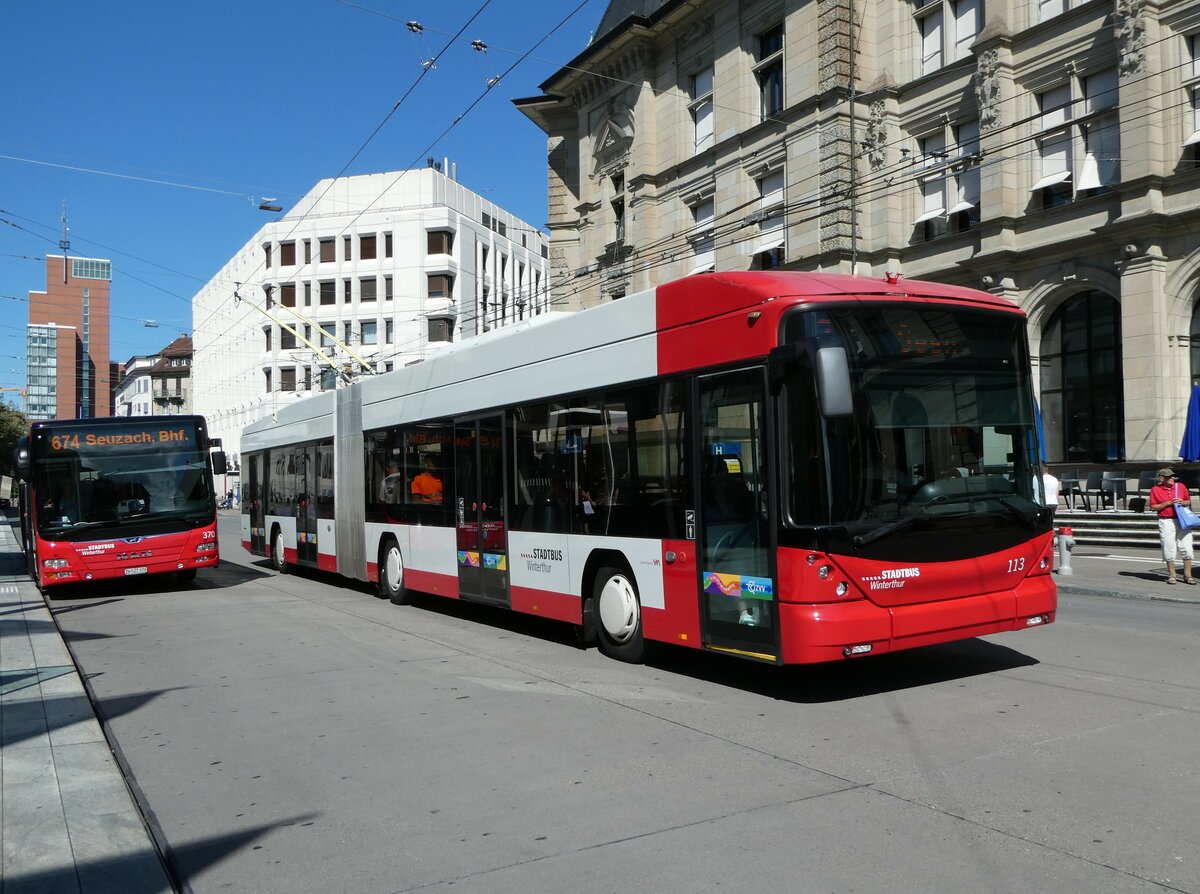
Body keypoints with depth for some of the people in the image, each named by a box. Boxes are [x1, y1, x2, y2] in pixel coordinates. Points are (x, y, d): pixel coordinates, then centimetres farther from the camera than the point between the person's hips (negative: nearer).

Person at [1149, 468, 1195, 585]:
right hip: (1166, 522, -2)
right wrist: (1168, 503, -12)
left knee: (1186, 548, 1)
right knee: (1169, 549, 1)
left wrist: (1183, 502, -6)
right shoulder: (1155, 489, 0)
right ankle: (1171, 575, 12)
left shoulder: (1181, 486, 8)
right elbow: (1153, 507, -1)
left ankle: (1188, 575, 10)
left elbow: (1189, 501, 17)